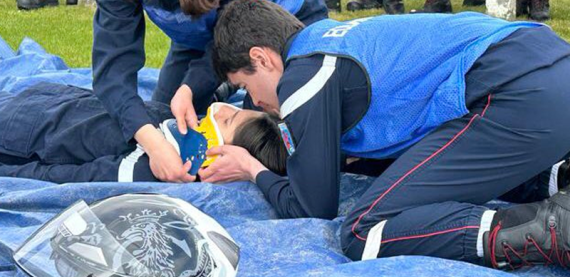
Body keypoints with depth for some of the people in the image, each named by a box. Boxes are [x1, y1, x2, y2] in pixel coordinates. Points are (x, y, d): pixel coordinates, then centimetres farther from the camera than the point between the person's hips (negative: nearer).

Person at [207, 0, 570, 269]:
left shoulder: (303, 73, -2)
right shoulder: (333, 33, 25)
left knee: (365, 236, -8)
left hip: (523, 99, -10)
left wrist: (254, 172, 20)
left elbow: (313, 209, 4)